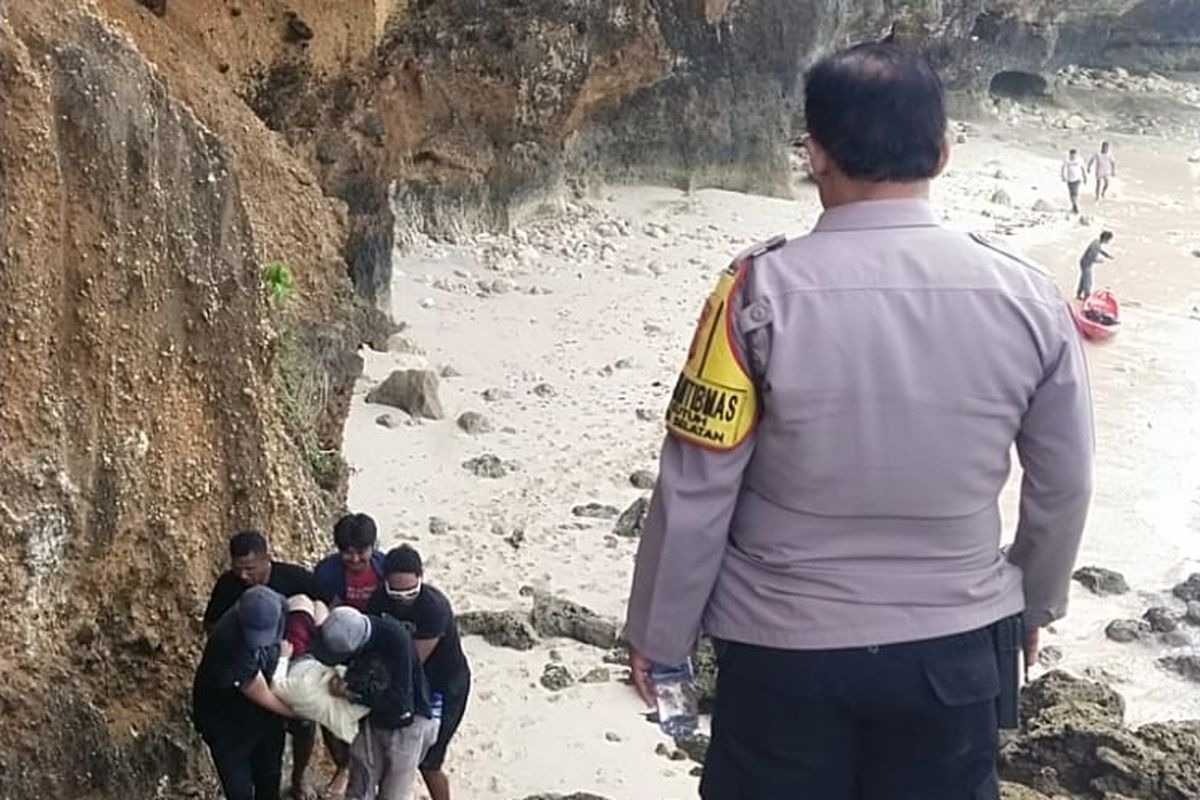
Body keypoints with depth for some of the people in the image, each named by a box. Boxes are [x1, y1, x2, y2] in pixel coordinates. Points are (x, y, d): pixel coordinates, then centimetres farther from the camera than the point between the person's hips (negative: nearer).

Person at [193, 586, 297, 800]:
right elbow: (263, 696, -30)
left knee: (270, 778, 22)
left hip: (266, 716, 5)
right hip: (226, 722, -5)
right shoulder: (229, 643, -40)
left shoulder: (279, 609, -25)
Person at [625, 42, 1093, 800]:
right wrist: (1036, 598, 22)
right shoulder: (1028, 297, -8)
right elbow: (1063, 485, 4)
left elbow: (695, 490, -12)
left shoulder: (763, 292, -17)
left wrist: (660, 633, 2)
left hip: (785, 648, -2)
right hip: (956, 646, 2)